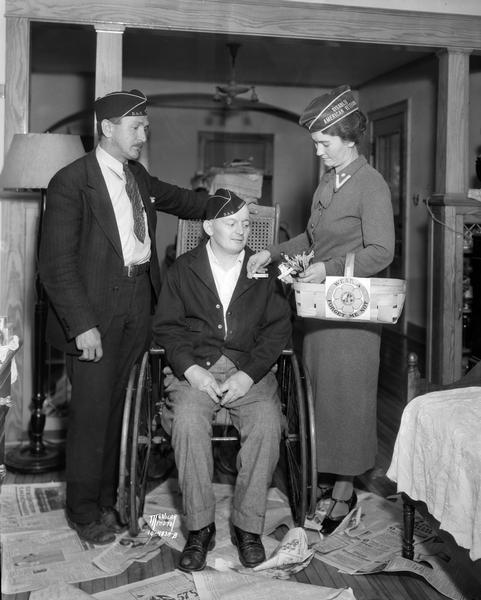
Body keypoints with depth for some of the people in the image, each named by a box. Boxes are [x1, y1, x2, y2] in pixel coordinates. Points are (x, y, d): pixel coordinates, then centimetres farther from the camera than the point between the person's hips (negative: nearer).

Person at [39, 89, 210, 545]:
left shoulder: (139, 177, 11)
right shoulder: (71, 182, -10)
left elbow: (176, 199, 31)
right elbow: (56, 263, -13)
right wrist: (82, 324, -19)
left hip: (137, 304, 6)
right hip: (96, 310, -6)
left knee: (117, 405, 12)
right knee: (91, 410, 0)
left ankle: (108, 498, 26)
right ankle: (83, 511, 18)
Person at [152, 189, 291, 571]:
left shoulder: (264, 271, 11)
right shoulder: (183, 269, 10)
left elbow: (279, 328, 4)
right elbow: (167, 327, 4)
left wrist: (248, 375, -11)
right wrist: (192, 369, -13)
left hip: (250, 369, 1)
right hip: (195, 368, 0)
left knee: (267, 424, -28)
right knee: (188, 421, -30)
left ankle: (249, 526, -13)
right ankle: (200, 528, -17)